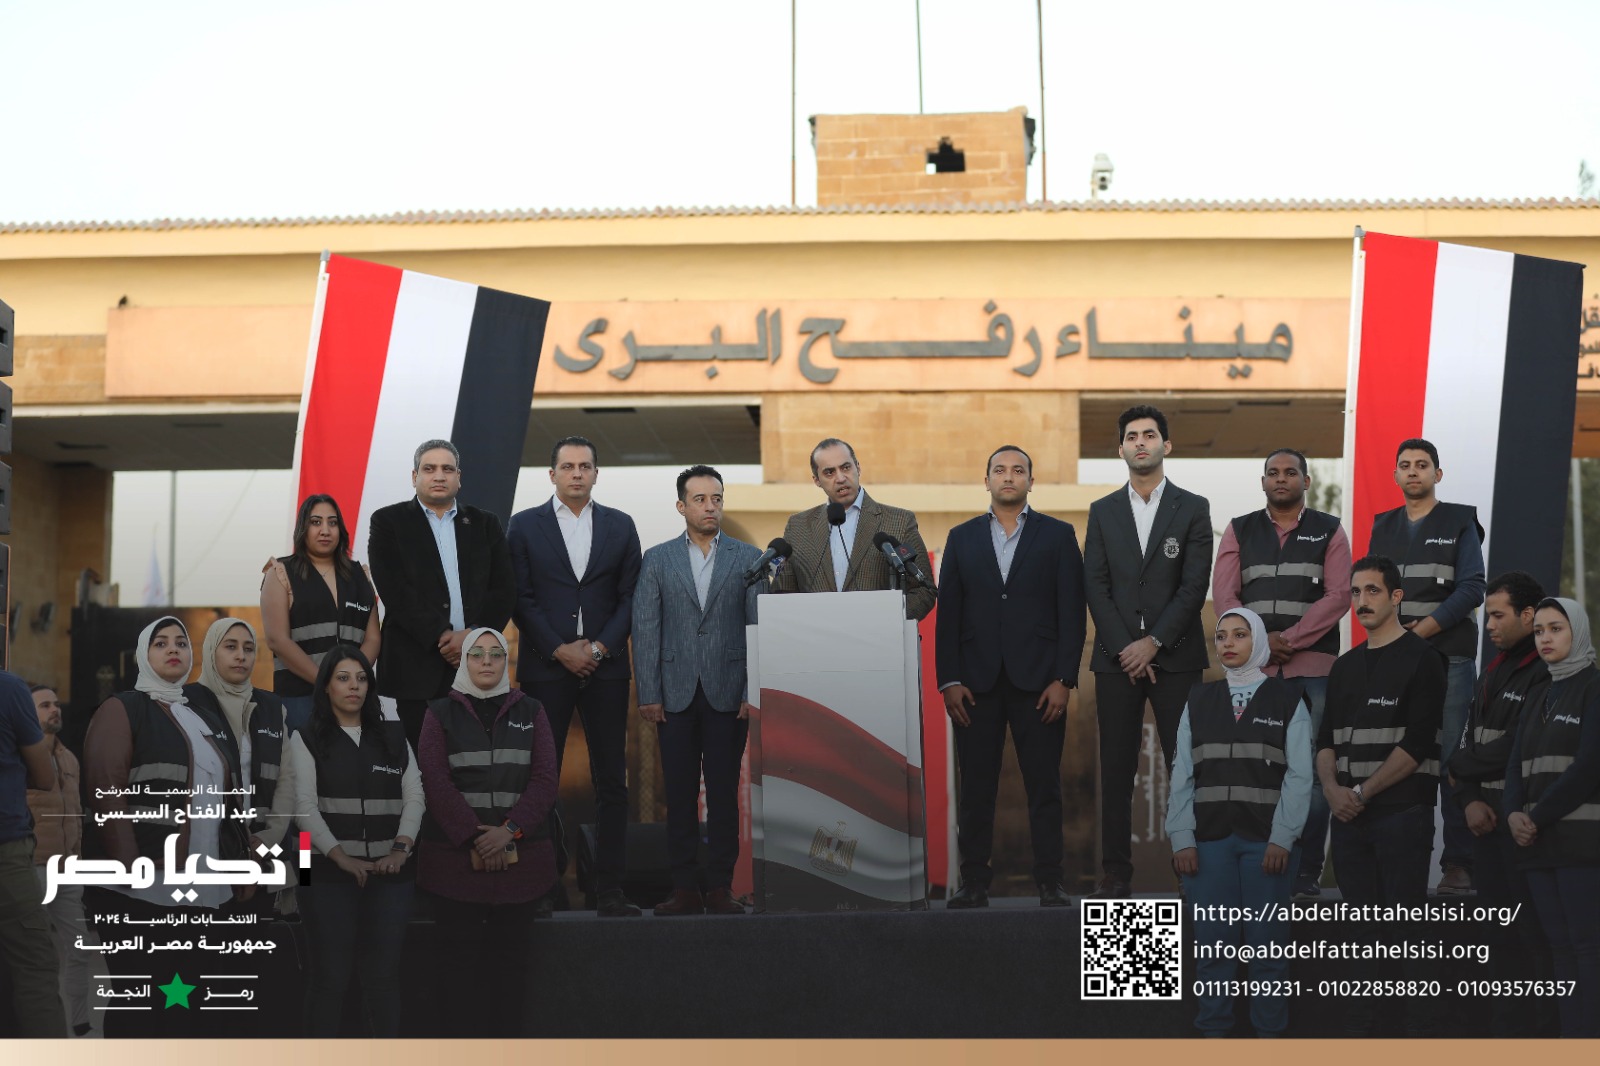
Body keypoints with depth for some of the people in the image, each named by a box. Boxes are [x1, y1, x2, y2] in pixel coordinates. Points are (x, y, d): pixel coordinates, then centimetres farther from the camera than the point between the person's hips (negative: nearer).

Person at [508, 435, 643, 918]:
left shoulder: (620, 526, 10)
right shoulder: (525, 525, 6)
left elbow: (629, 597, 6)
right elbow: (522, 598, 0)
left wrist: (599, 647, -7)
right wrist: (560, 650, -8)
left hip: (605, 666, 1)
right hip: (545, 666, -1)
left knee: (612, 781, -1)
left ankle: (609, 890, 2)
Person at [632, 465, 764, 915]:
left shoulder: (748, 558, 7)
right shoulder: (657, 560, 8)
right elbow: (645, 629, 4)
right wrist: (648, 694, -4)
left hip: (728, 692, -1)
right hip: (675, 693, 1)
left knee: (724, 794, 1)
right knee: (679, 794, 2)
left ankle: (720, 887, 7)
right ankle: (685, 888, 7)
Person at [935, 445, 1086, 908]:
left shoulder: (1058, 535, 7)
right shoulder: (962, 538, 11)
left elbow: (1071, 611, 2)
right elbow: (947, 613, 7)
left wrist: (1063, 679, -7)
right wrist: (948, 680, -2)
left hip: (1038, 681, -1)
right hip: (976, 682, 1)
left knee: (1044, 786, 1)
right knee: (975, 787, 2)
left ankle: (1050, 883, 6)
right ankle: (974, 883, 7)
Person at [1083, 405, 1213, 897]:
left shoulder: (1193, 509, 5)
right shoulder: (1103, 511, 11)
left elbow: (1195, 585, -3)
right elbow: (1095, 586, 4)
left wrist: (1153, 643, -11)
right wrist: (1126, 649, -7)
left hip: (1175, 657, -2)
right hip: (1116, 658, 2)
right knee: (1116, 769, 2)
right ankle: (1116, 871, 6)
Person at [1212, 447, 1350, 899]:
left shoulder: (1329, 531, 10)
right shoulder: (1239, 531, 15)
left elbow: (1338, 595, -1)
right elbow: (1223, 594, 4)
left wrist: (1289, 638, -11)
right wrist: (1260, 640, -10)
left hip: (1313, 665, -1)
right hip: (1252, 666, 1)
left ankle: (1306, 873, -1)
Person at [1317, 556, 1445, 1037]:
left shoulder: (1421, 658, -3)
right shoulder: (1345, 666, 17)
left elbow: (1417, 744, -12)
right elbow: (1327, 739, 14)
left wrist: (1362, 791, -12)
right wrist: (1332, 788, -5)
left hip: (1402, 812, -6)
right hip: (1349, 815, 6)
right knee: (1359, 926, 9)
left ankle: (1419, 1031, -1)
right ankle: (1357, 1029, 13)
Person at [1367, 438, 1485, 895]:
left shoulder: (1459, 524, 6)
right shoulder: (1383, 527, 17)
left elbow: (1471, 589, -5)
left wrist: (1420, 631, -13)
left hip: (1448, 656, -4)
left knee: (1452, 761, -6)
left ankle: (1458, 865, -5)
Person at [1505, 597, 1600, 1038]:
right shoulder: (1540, 700, 20)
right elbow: (1517, 767, 13)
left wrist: (1538, 818, -11)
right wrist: (1514, 813, -7)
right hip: (1541, 845, 7)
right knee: (1561, 948, 5)